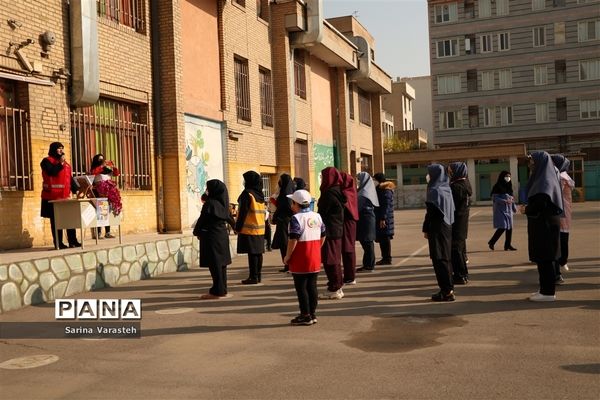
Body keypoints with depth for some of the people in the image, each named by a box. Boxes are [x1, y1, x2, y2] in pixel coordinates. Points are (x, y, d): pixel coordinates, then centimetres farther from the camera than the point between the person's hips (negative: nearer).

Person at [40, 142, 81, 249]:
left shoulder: (65, 163, 21)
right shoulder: (47, 161, -1)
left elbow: (70, 178, 19)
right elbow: (51, 172, -20)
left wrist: (76, 190, 10)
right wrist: (60, 163, -16)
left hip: (65, 196, 7)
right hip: (53, 196, -6)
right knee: (56, 220, -2)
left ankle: (72, 241, 8)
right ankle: (58, 243, 2)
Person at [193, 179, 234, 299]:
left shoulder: (210, 203, -16)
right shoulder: (222, 203, 7)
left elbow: (202, 219, -12)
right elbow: (229, 218, 18)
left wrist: (197, 232, 3)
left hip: (211, 237, -8)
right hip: (223, 235, 8)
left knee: (214, 264, -4)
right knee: (221, 263, 12)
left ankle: (216, 291, -2)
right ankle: (222, 289, 18)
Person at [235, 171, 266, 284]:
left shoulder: (247, 193, -11)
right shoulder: (260, 194, 12)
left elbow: (243, 212, -13)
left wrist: (238, 227, -8)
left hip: (249, 229, -8)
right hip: (260, 228, 8)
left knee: (252, 253, -6)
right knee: (258, 253, 10)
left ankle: (253, 277, -5)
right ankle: (257, 276, 15)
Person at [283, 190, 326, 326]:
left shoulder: (296, 219, -14)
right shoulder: (317, 216, 7)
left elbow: (293, 240, -19)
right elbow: (323, 236, 13)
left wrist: (287, 256, -11)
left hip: (300, 261, -7)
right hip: (315, 259, 7)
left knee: (301, 287, 2)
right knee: (312, 286, 13)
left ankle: (305, 315, 5)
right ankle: (313, 313, 18)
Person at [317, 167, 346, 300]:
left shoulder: (329, 193, -18)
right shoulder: (337, 191, 10)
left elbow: (322, 213, -14)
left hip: (329, 232, -9)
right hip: (337, 230, 9)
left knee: (330, 260, -3)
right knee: (335, 260, 15)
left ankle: (334, 289, 2)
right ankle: (337, 287, 22)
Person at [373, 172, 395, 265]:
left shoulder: (386, 190, -13)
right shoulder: (380, 189, 18)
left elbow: (386, 205, -19)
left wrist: (383, 218, -22)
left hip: (384, 219, -10)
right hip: (379, 218, 10)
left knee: (385, 238, -6)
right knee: (381, 238, 11)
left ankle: (387, 258, -2)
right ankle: (385, 258, 17)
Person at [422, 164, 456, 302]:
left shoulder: (434, 191, -16)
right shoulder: (446, 189, 10)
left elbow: (430, 213, -17)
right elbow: (451, 210, 14)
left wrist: (425, 229, -7)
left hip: (437, 229, -9)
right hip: (447, 228, 9)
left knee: (439, 259, -5)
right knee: (446, 257, 13)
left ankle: (446, 291, -4)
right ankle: (448, 288, 19)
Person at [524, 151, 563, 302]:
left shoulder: (545, 181, -17)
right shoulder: (543, 178, 13)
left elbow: (539, 204, -26)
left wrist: (527, 209, -8)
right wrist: (529, 208, -1)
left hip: (544, 225, -10)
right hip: (542, 224, 10)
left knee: (544, 258, -3)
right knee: (544, 258, 13)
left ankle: (548, 292, 3)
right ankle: (546, 289, 20)